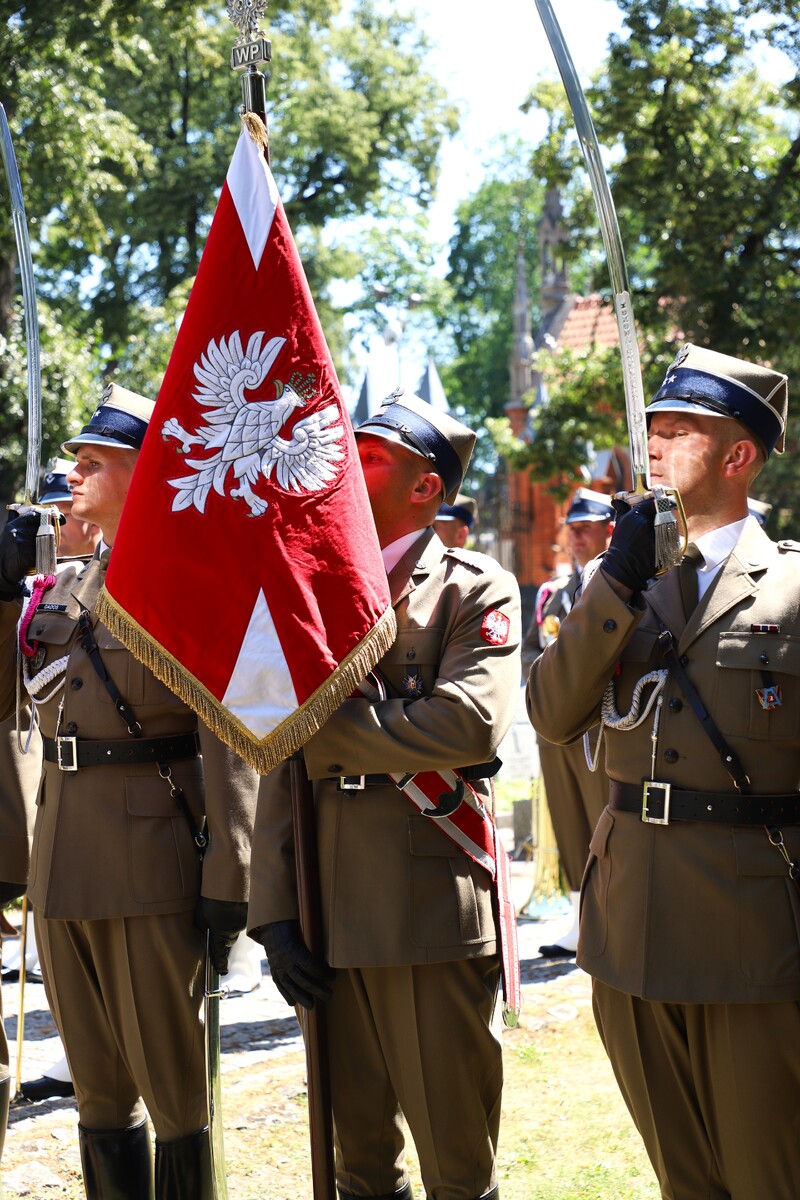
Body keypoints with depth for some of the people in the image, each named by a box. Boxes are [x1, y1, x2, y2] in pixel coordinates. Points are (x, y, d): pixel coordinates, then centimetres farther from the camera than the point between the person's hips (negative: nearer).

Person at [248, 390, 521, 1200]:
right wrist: (273, 912, 2)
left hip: (433, 911, -5)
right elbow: (281, 769, 10)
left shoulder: (478, 592, -1)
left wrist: (324, 729, -12)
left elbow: (468, 724, -21)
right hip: (329, 915, 5)